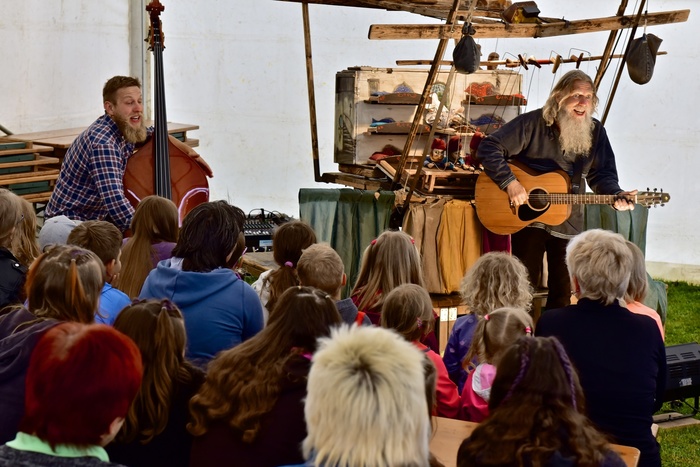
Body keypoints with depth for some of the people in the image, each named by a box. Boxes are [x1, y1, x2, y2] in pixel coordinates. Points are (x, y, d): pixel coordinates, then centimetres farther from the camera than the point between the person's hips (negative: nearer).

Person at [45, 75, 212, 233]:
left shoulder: (126, 129, 0)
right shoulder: (103, 144, -29)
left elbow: (152, 134, 24)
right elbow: (115, 202, -38)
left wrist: (185, 148, 8)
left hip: (98, 219, 9)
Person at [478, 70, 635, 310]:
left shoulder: (595, 132, -1)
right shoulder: (532, 123, -13)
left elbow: (602, 174, 1)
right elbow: (488, 148, -14)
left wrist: (616, 195, -21)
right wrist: (510, 183, -24)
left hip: (568, 224, 4)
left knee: (562, 293, 10)